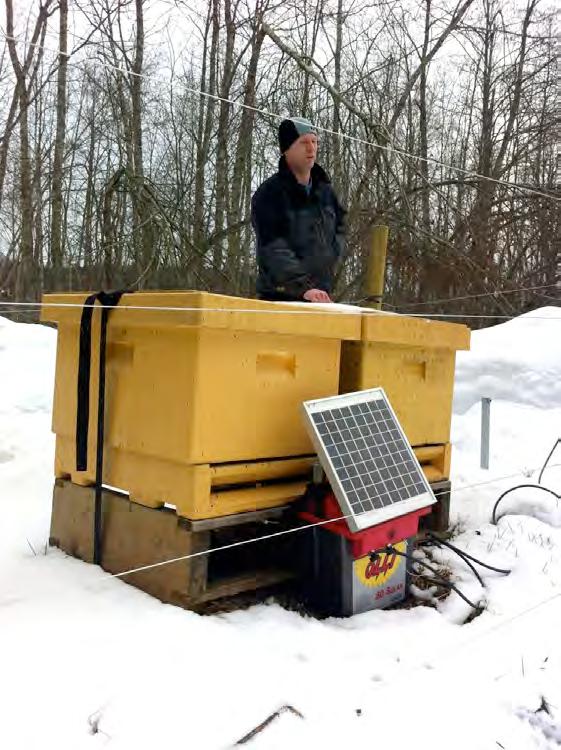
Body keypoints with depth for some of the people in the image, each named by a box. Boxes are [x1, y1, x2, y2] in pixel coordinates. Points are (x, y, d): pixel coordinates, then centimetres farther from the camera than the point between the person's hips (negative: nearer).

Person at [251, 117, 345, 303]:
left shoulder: (325, 191, 10)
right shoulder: (268, 194, -10)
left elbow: (339, 226, 29)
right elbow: (273, 249, -22)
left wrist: (330, 257, 11)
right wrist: (303, 287, -33)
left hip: (320, 298, 6)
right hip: (279, 299, -6)